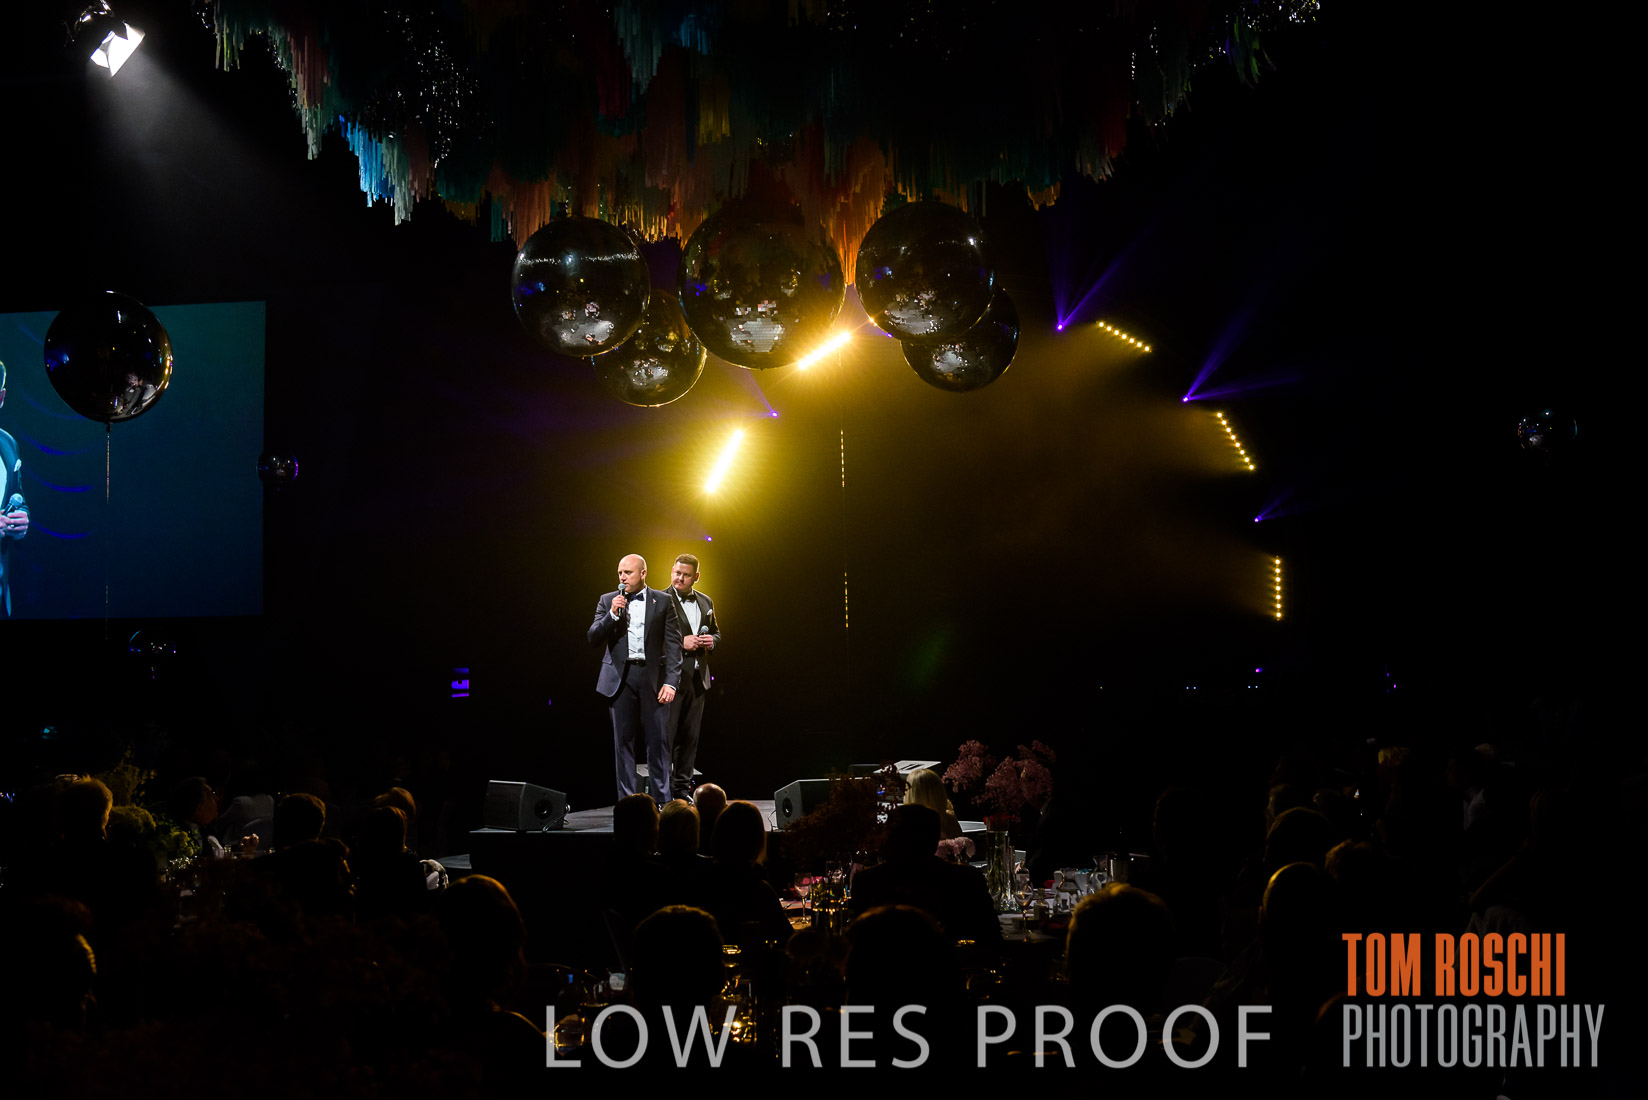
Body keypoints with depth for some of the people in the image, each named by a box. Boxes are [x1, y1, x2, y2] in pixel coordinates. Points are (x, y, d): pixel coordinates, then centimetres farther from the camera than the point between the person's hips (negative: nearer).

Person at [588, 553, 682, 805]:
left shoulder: (663, 602, 5)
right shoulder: (608, 601, 9)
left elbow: (674, 644, 2)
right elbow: (593, 638, 2)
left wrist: (670, 681, -8)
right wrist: (612, 614, -12)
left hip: (653, 677, -1)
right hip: (620, 677, 1)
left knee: (658, 741, -3)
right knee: (623, 741, 4)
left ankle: (662, 801, 3)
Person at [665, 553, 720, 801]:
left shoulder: (705, 602, 14)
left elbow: (716, 632, 24)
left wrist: (711, 640, 1)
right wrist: (681, 642, -19)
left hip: (697, 677, 6)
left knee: (690, 736, 10)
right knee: (667, 734, -5)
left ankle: (683, 788, 17)